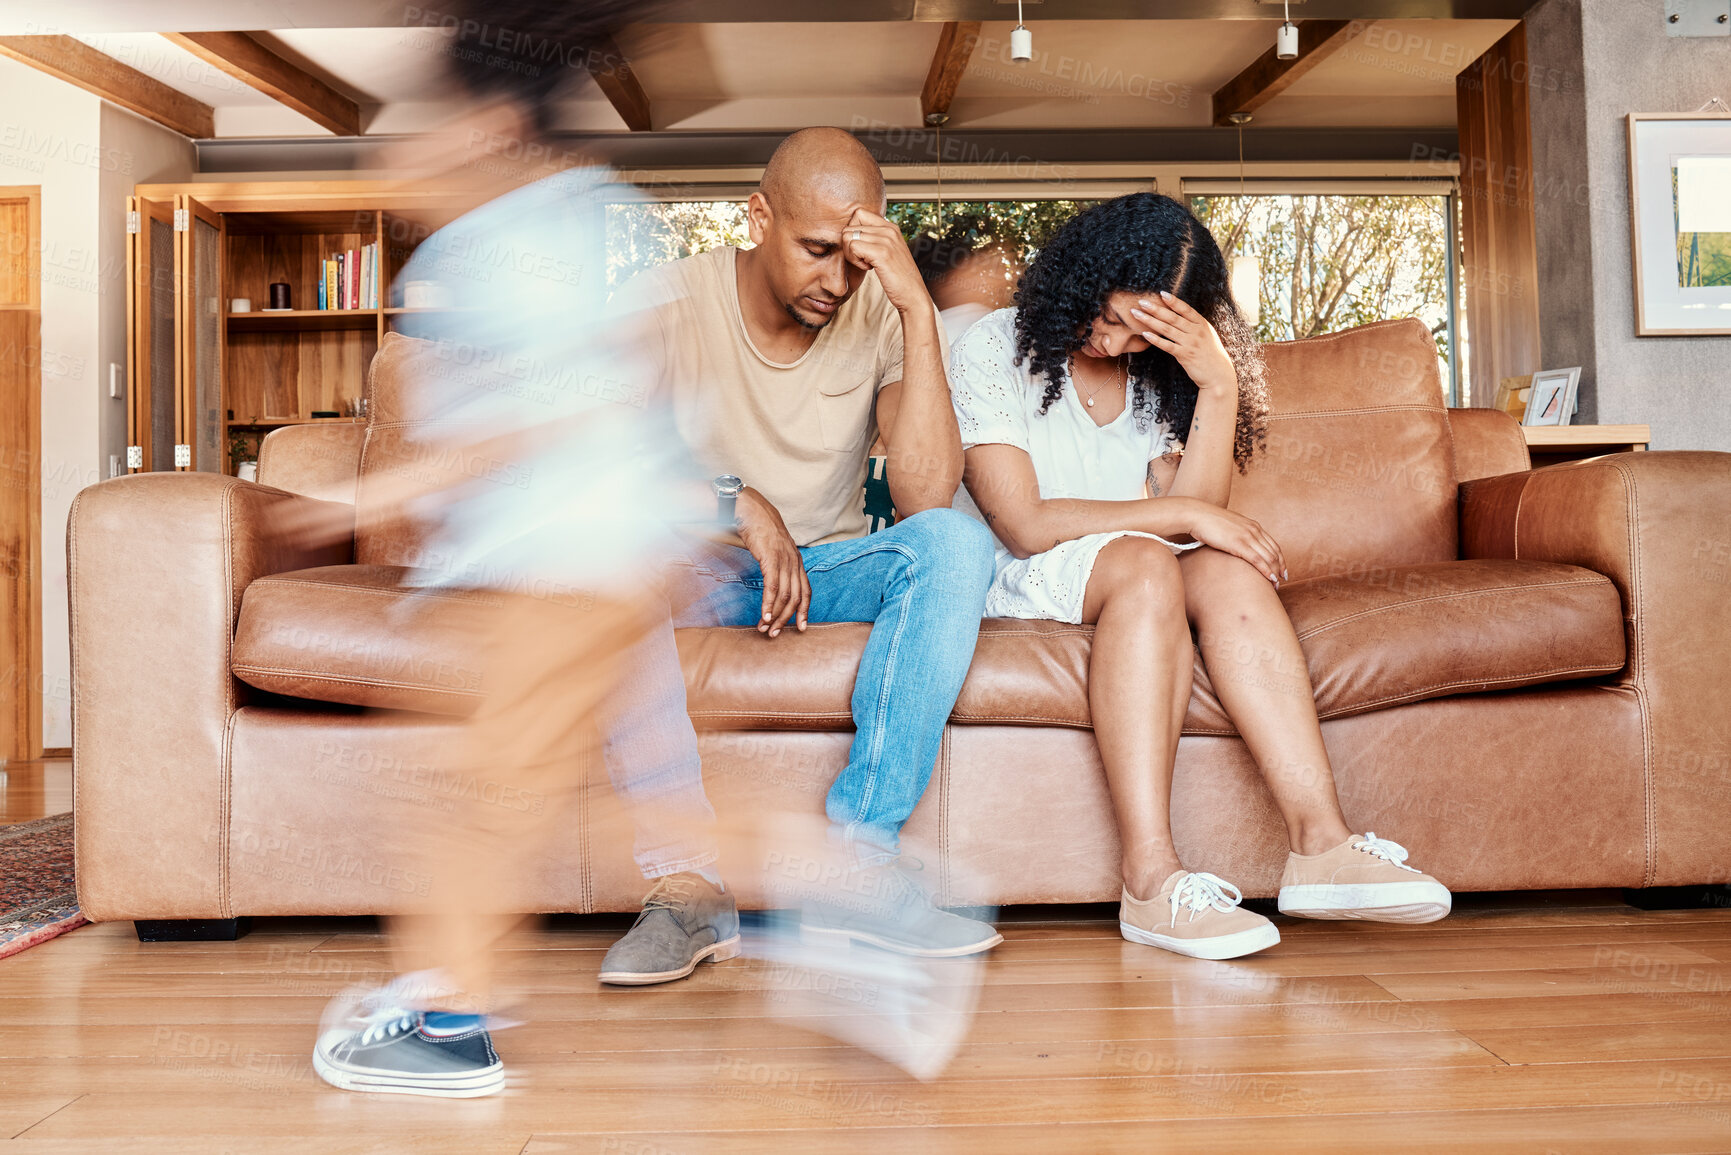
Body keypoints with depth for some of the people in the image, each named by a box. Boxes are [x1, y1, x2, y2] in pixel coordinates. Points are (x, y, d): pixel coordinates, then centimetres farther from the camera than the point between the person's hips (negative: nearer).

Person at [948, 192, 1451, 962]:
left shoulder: (1158, 372, 10)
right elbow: (1025, 525, -15)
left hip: (1143, 580, 5)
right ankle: (1151, 877, -42)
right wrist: (1179, 514, -16)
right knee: (1145, 562, -34)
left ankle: (1319, 843, -37)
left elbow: (1201, 519, -3)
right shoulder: (997, 351, -5)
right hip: (1013, 584, -4)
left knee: (1226, 568, -27)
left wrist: (1220, 388, -13)